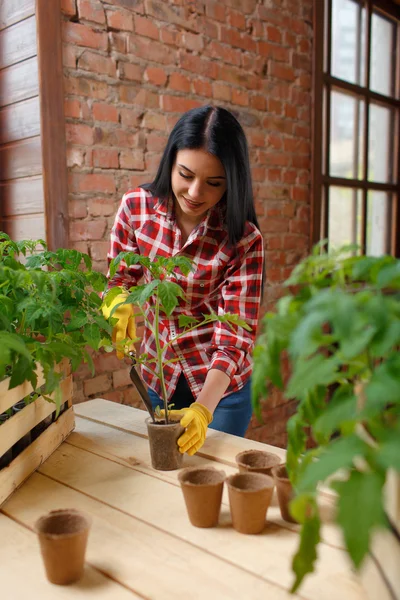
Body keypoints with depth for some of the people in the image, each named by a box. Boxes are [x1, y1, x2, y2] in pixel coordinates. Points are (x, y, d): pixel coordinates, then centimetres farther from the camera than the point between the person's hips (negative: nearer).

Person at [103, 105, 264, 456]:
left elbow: (235, 335, -24)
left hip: (221, 382, -3)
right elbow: (122, 275, 0)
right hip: (158, 374, 3)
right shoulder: (136, 207, -15)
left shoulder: (244, 240, -23)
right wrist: (119, 303, -23)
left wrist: (203, 408, -37)